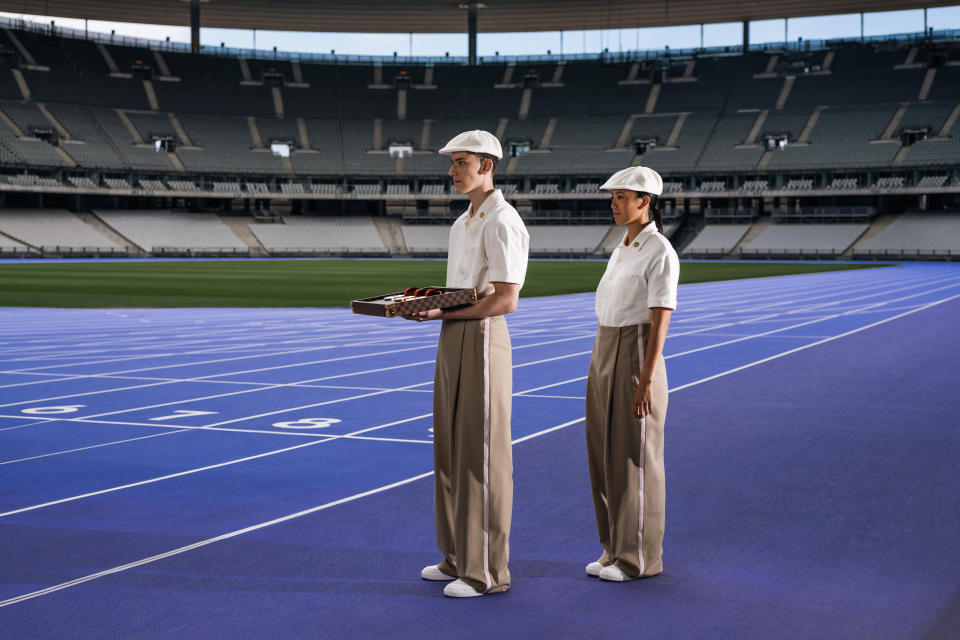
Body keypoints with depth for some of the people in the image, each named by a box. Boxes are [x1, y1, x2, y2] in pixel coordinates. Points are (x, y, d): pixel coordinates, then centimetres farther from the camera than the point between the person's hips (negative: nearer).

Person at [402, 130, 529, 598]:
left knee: (482, 457, -4)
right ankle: (459, 556, 24)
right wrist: (426, 303, 3)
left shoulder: (501, 221, -14)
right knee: (450, 452, 13)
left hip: (481, 339, -10)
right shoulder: (464, 222, 16)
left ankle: (488, 571, 4)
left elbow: (505, 300, -19)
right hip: (452, 338, 10)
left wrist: (444, 313, -21)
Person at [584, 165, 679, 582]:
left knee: (635, 459, -2)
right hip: (605, 356, 9)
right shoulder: (623, 248, 14)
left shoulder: (660, 254, -14)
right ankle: (616, 550, 21)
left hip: (637, 358, -9)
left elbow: (660, 321, -17)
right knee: (605, 456, 11)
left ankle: (641, 558, 9)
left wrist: (646, 381, -21)